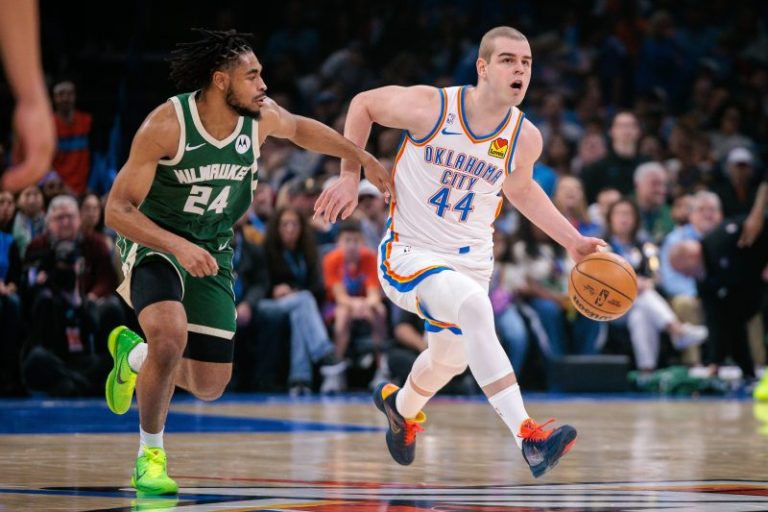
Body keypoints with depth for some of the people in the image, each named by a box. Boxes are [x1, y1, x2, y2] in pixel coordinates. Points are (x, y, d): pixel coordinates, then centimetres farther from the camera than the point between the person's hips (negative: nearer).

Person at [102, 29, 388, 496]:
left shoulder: (262, 116, -11)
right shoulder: (166, 125, -25)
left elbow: (300, 128, 15)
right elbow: (117, 210, -25)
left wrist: (365, 160, 17)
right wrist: (178, 246, -39)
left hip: (212, 254, 5)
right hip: (154, 243, -5)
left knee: (210, 387, 6)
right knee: (171, 336, -33)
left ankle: (135, 354, 39)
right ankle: (151, 455, -11)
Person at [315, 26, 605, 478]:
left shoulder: (526, 138, -7)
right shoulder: (431, 107, -19)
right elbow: (364, 104, -1)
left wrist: (573, 240, 9)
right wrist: (350, 177, -6)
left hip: (471, 261, 6)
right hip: (409, 254, -6)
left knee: (449, 359, 22)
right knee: (473, 305, -34)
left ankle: (402, 405, 60)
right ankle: (527, 436, -40)